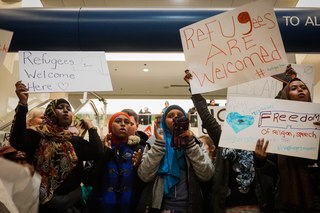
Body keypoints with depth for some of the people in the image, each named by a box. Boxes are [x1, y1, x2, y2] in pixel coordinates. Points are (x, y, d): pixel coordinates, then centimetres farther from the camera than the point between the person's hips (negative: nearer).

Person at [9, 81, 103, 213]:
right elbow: (17, 142, -25)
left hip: (73, 202, 3)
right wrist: (22, 103, -28)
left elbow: (97, 153, -11)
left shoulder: (75, 141, 4)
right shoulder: (38, 135, -4)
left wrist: (90, 127, 0)